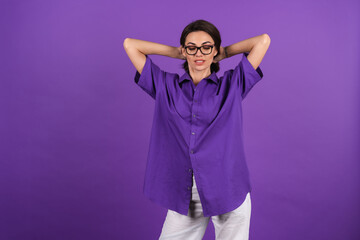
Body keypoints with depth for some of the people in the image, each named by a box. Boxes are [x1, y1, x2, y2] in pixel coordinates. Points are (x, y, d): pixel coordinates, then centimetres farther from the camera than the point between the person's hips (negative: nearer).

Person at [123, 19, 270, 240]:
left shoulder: (232, 85, 4)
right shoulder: (166, 86, 6)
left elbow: (263, 40, 2)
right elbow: (130, 44, 9)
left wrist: (224, 53, 12)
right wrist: (177, 53, 13)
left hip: (228, 191, -1)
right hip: (183, 194, 1)